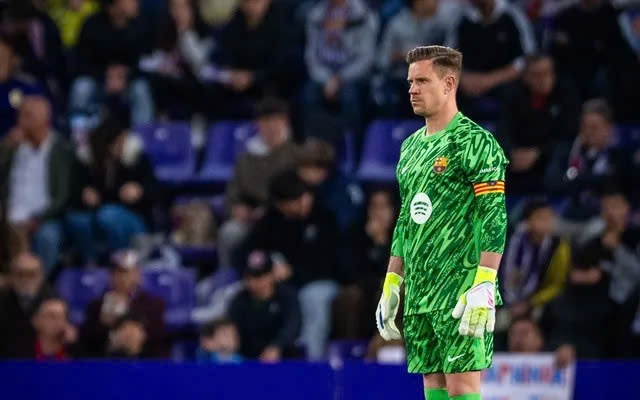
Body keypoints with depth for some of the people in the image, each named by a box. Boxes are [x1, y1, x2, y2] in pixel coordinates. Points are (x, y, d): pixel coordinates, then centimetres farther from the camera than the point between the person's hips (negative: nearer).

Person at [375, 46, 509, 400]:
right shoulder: (411, 146, 18)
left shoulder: (475, 142, -7)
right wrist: (391, 285, 19)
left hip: (461, 290, -8)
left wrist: (482, 287, -21)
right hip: (418, 295, 8)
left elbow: (494, 218, -13)